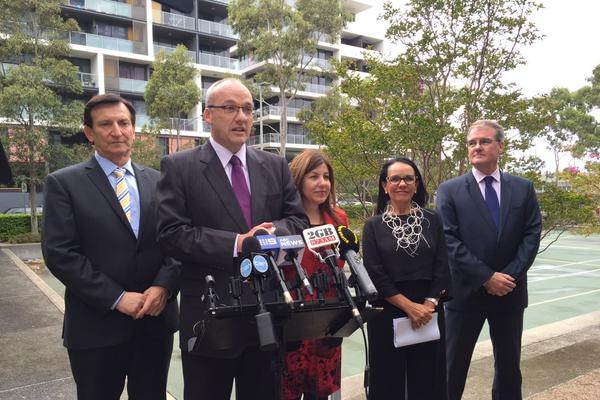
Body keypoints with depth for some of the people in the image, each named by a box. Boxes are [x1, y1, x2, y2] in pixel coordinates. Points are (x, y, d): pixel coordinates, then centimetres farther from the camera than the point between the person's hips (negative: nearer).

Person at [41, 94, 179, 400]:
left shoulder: (157, 181, 7)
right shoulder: (64, 183, -3)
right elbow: (59, 253, -10)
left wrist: (163, 286, -12)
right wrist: (116, 298, -15)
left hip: (156, 319, 3)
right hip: (96, 324, -3)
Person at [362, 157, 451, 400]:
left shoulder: (432, 220, 5)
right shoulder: (374, 226, 0)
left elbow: (442, 268, 1)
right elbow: (375, 275, -6)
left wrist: (428, 304, -12)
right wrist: (409, 306, -12)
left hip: (429, 313, 1)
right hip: (387, 314, -1)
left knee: (427, 380, 10)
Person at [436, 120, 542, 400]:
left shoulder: (523, 188, 5)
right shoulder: (449, 190, -4)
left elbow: (532, 235, 0)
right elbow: (449, 241, -11)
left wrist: (510, 275, -12)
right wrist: (487, 277, -15)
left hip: (510, 292, 3)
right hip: (466, 291, -2)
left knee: (509, 364, 18)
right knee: (453, 365, 7)